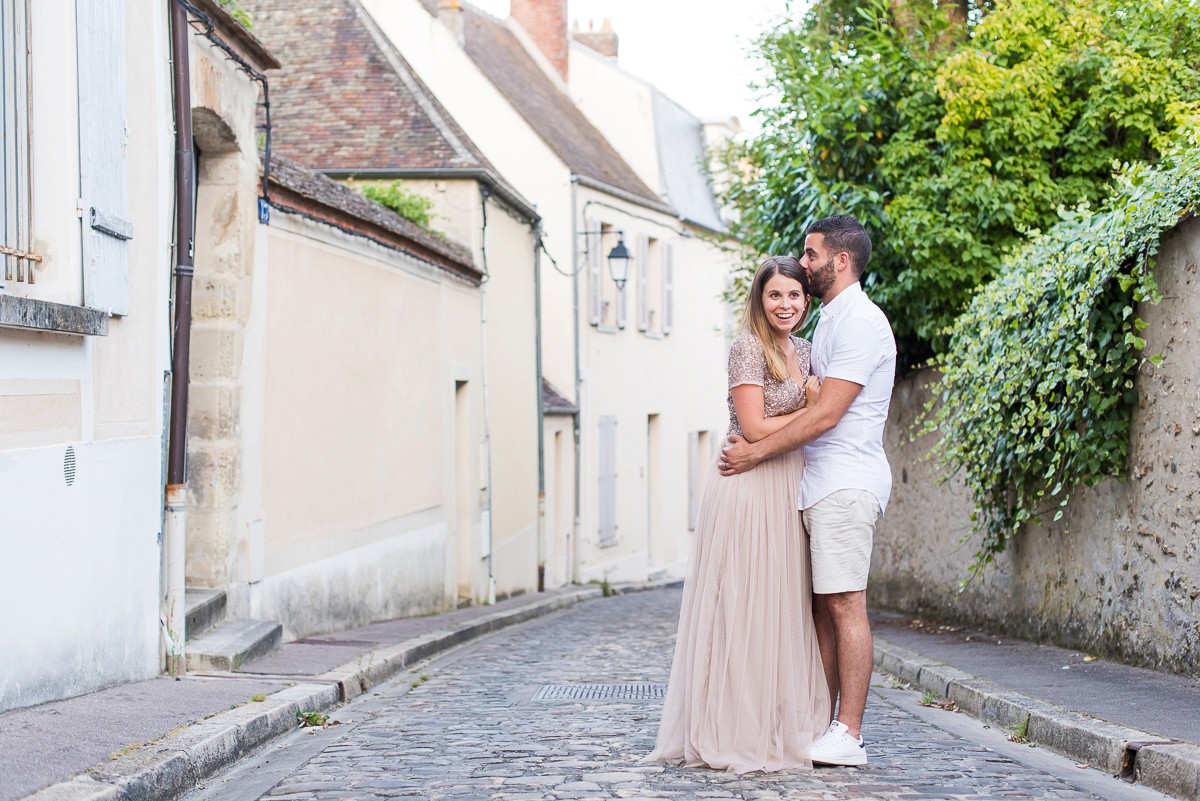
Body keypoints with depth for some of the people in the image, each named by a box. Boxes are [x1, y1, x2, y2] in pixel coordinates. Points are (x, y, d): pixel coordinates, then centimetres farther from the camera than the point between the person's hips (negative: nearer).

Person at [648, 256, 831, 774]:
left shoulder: (801, 350, 15)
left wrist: (821, 399, 5)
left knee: (784, 607, 8)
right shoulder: (748, 347, -9)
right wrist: (812, 412, -4)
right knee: (743, 606, -6)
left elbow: (815, 406, 26)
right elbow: (754, 429, -14)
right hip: (748, 488, -8)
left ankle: (782, 727, 14)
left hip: (788, 487, 8)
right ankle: (736, 731, -1)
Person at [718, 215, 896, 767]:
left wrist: (756, 453, -12)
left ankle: (849, 736, -10)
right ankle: (825, 724, 10)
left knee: (845, 604, -10)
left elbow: (826, 415, -17)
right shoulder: (830, 320, 20)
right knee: (823, 606, 8)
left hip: (846, 482, -10)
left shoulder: (860, 321, -12)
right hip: (819, 482, 10)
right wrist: (753, 441, 13)